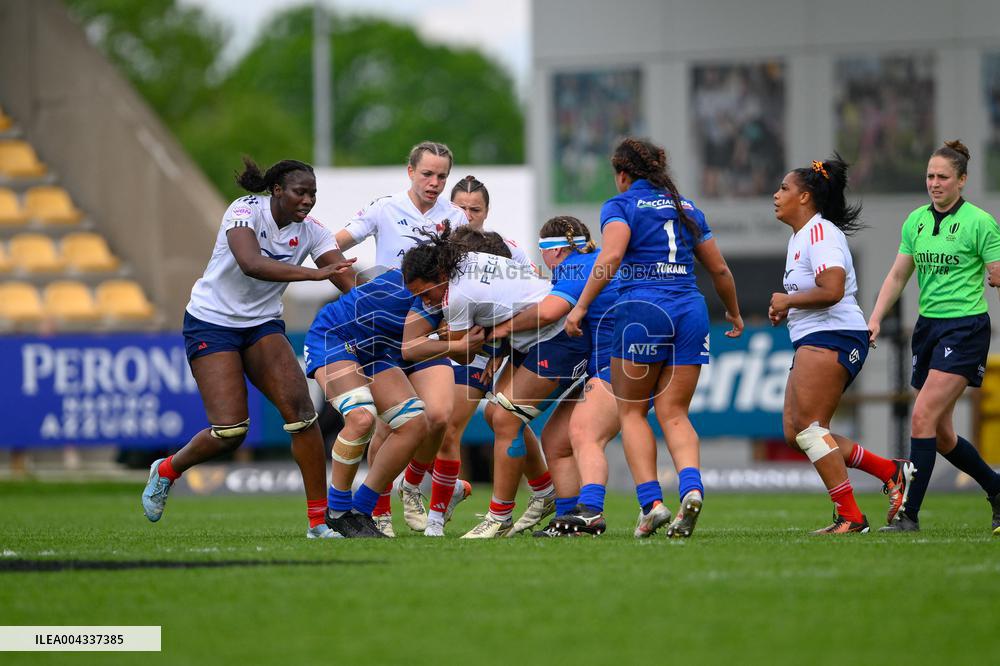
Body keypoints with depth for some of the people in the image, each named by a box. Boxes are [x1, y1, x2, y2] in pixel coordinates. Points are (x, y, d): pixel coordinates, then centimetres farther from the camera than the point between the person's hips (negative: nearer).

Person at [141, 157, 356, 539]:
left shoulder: (310, 231, -5)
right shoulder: (246, 211, -19)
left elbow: (350, 281, -15)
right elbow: (250, 263, -38)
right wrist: (315, 273, -45)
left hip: (263, 325, 5)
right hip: (211, 323, -5)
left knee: (300, 407, -17)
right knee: (230, 431, -15)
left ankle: (319, 521, -13)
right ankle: (166, 471, 17)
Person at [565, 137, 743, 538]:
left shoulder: (620, 206, 4)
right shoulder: (687, 209, 19)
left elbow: (611, 256, -14)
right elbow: (719, 270, 22)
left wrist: (581, 307, -14)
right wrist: (734, 313, 38)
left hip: (642, 309, -4)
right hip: (690, 312, 4)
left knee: (632, 411, 8)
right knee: (674, 413, 6)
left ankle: (651, 501, -6)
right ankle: (691, 487, -21)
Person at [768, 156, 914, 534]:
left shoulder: (820, 232, -12)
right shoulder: (799, 236, 20)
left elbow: (832, 290, -24)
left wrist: (787, 301, -11)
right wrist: (786, 310, 13)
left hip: (833, 338, -11)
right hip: (813, 341, 11)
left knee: (807, 427, -14)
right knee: (795, 434, 4)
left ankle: (850, 517, -12)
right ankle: (892, 472, 8)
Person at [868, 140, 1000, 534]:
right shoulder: (916, 221, 10)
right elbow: (898, 276, 13)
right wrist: (875, 319, 5)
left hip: (965, 327, -7)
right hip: (928, 325, 7)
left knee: (923, 417, -17)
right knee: (940, 434, 9)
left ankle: (909, 513, -16)